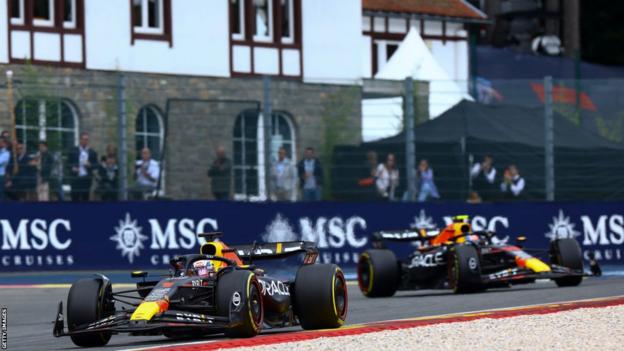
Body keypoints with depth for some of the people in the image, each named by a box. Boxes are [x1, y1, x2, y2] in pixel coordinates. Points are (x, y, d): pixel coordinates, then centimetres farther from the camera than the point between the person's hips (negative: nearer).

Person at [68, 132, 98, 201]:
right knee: (75, 198, -3)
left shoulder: (92, 153, 8)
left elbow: (96, 165, 7)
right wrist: (72, 168, -13)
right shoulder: (73, 151, 6)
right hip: (75, 179, -1)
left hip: (86, 179, 1)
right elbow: (69, 164, 8)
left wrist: (90, 165, -13)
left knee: (85, 198, 0)